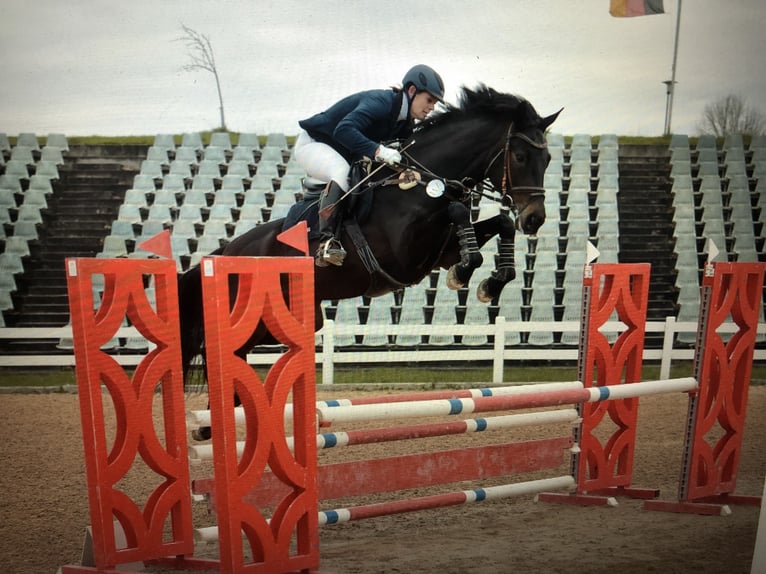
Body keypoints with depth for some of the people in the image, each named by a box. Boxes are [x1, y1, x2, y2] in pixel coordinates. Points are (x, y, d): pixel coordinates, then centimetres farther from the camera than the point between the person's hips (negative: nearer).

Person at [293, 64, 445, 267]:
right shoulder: (380, 102, -27)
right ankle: (326, 241, -43)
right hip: (312, 143, -9)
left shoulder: (405, 124, 0)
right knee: (342, 173, -37)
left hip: (343, 154, 9)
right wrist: (377, 150, -52)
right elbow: (343, 130, -42)